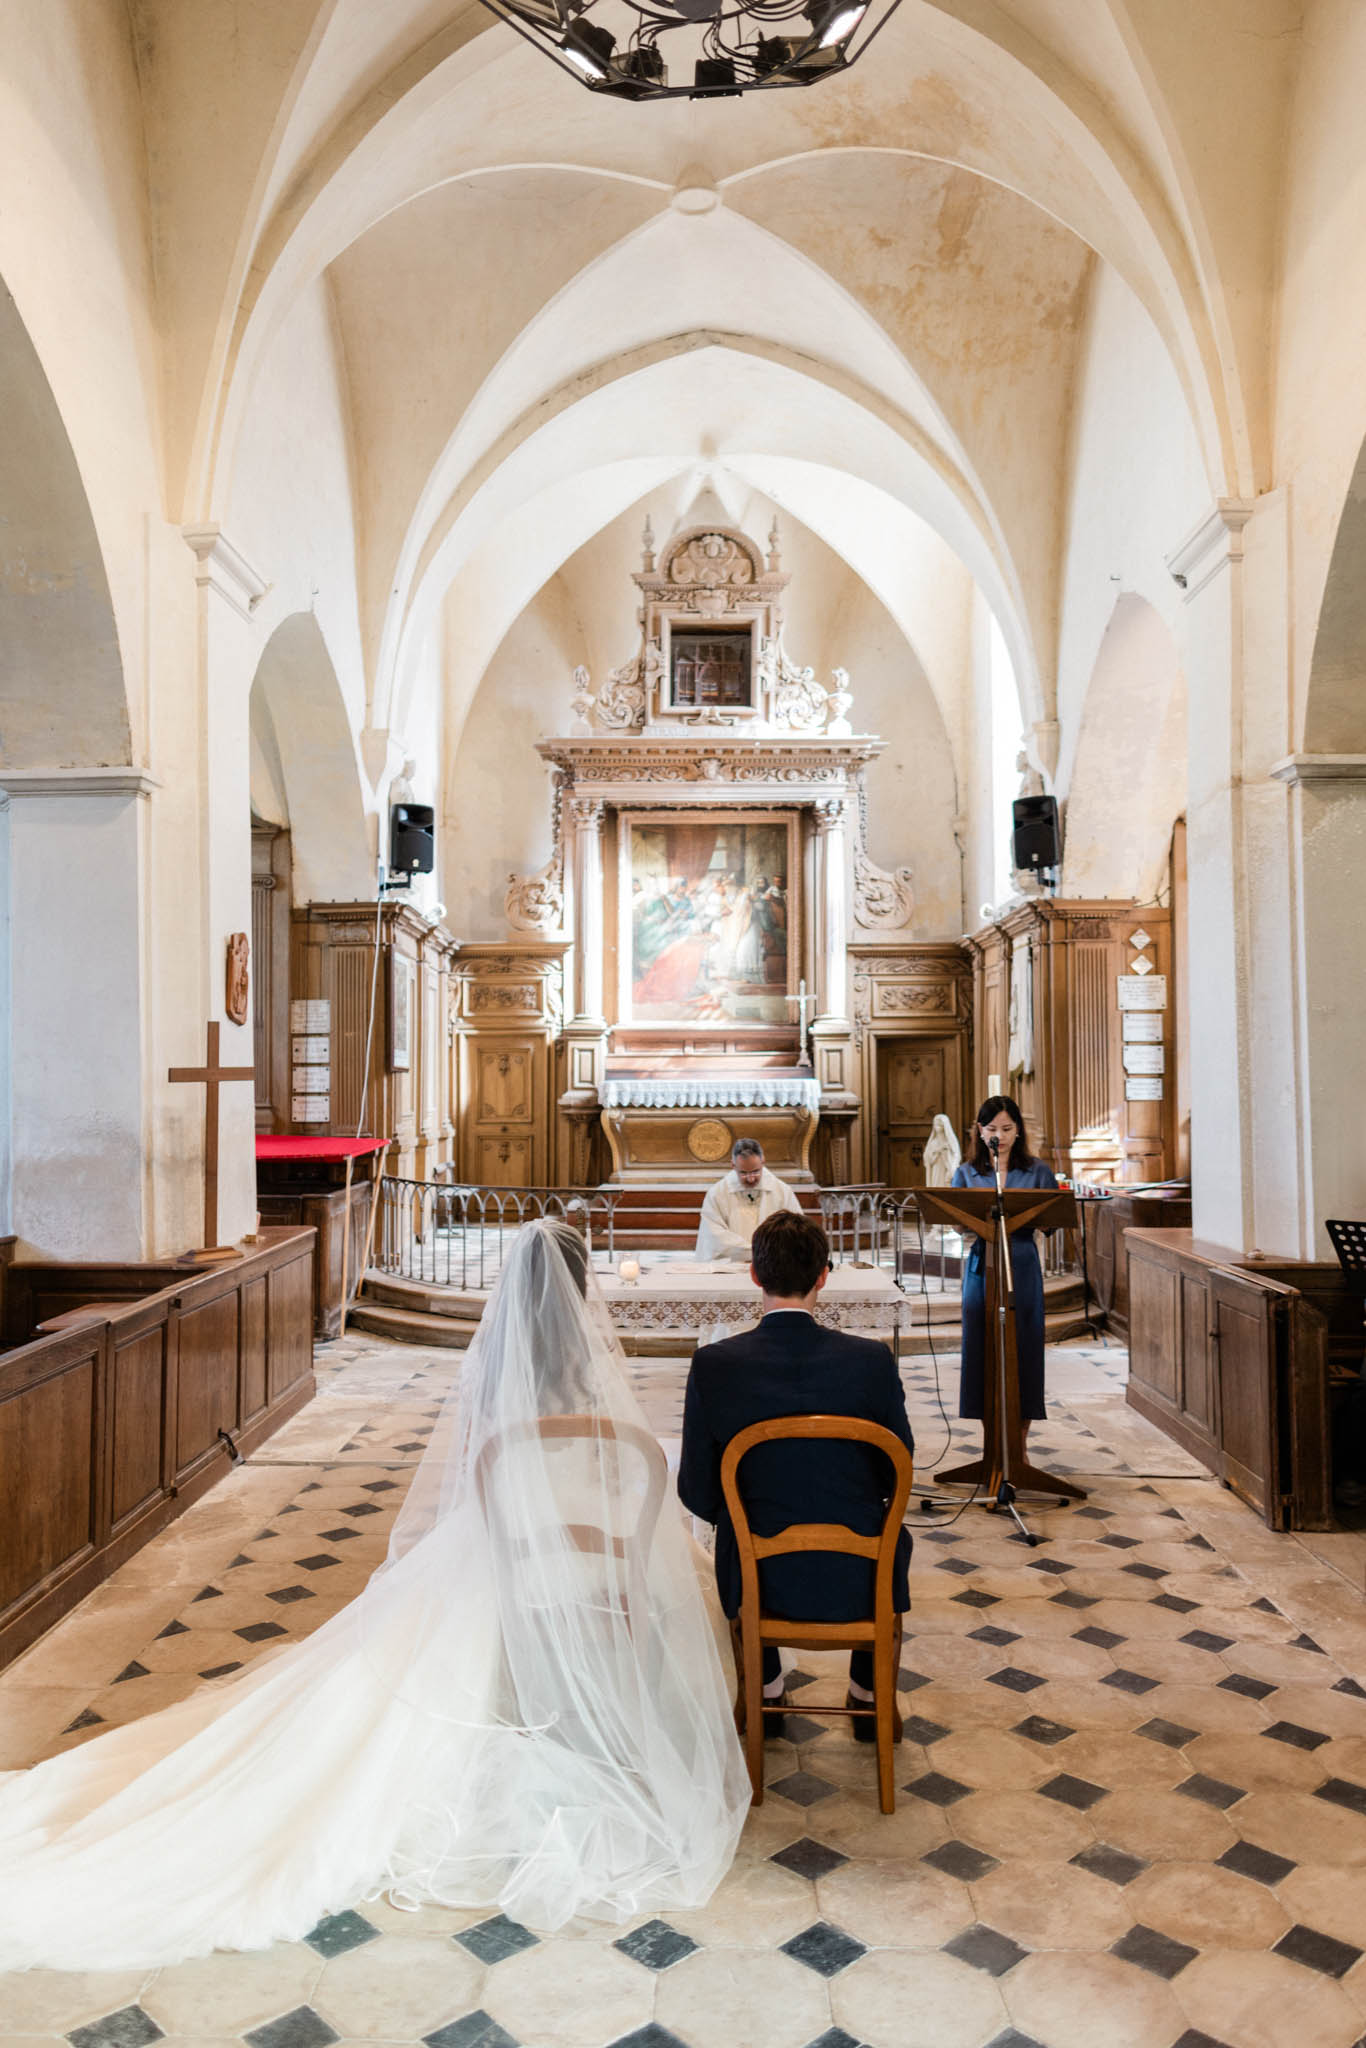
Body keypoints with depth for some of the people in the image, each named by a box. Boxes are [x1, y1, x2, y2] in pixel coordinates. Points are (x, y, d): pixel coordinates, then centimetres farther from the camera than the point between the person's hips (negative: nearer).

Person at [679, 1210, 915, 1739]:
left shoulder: (712, 1364, -16)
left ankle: (766, 1694, 46)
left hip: (760, 1581, 0)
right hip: (856, 1580, 0)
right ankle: (869, 1695, 44)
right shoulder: (872, 1359, -16)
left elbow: (699, 1495, -7)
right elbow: (898, 1474, -1)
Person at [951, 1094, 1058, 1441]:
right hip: (982, 1266, 1)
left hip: (1023, 1266, -1)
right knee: (981, 1349, 2)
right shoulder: (966, 1173, 7)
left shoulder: (1037, 1171, 5)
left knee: (1025, 1348, 1)